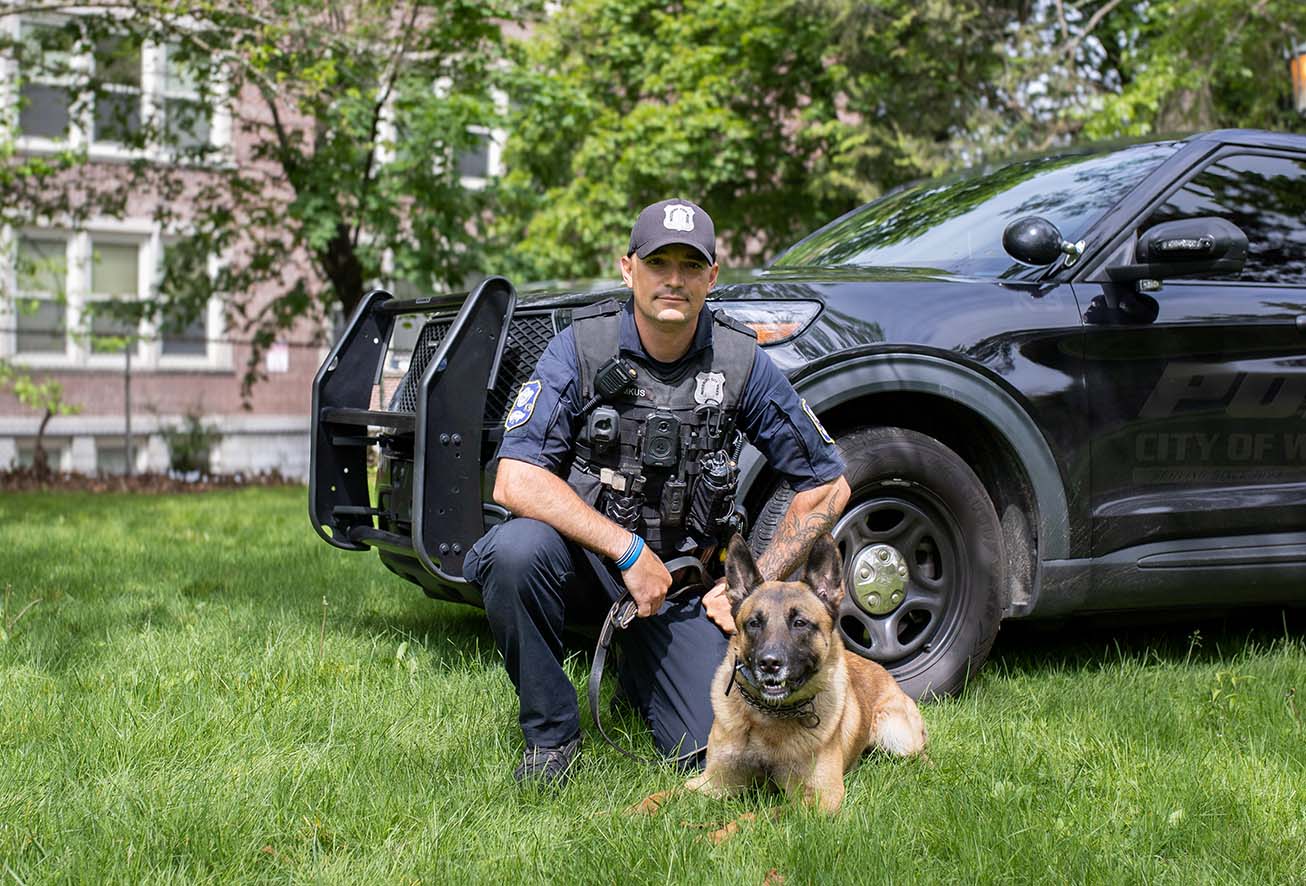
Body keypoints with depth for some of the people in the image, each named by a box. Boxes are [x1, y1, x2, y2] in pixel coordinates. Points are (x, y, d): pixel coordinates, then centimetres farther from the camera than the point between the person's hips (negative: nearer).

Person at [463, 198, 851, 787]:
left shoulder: (742, 362, -7)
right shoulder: (582, 347, -12)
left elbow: (828, 486, 1)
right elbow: (515, 479, -22)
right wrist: (630, 551, -25)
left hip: (683, 581, 2)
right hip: (586, 561, -2)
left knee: (714, 746, -13)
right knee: (516, 550, -35)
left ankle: (638, 671, 24)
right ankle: (550, 736, -11)